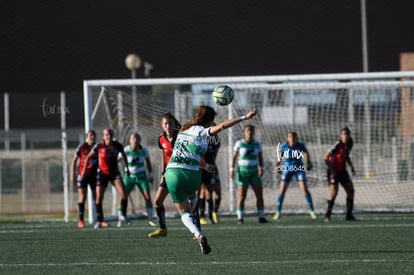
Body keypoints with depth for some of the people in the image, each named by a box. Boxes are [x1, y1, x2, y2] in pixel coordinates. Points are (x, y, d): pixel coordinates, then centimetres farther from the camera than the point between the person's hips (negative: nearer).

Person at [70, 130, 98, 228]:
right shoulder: (82, 147, -5)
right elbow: (74, 160, -1)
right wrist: (72, 174, -5)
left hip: (94, 175, 4)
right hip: (82, 174, -4)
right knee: (82, 197, -7)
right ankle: (80, 220, -4)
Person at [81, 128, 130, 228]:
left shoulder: (117, 146, -8)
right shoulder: (99, 146, -13)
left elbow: (123, 155, 14)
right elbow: (88, 157, -1)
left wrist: (127, 167, 17)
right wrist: (84, 171, -2)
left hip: (114, 173, 1)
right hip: (102, 174, -1)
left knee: (123, 194, -17)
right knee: (99, 198, -6)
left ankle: (122, 216, -3)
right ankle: (99, 221, 7)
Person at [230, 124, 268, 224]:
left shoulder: (257, 144, 6)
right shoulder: (239, 143, -2)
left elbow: (260, 157, 5)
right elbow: (234, 157, 0)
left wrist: (261, 168, -10)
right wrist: (232, 170, -7)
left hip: (254, 172, 3)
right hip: (242, 172, -3)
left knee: (260, 194, -4)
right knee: (241, 196, -5)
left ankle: (261, 217, 3)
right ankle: (240, 218, 2)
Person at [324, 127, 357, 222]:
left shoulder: (349, 145, 2)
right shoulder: (337, 145, -19)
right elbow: (326, 157, -18)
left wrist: (352, 167, 9)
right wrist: (331, 169, -21)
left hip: (342, 171, 7)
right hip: (333, 171, -7)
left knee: (351, 191, 2)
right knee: (333, 192, -16)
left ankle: (349, 215, 11)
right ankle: (327, 215, -3)